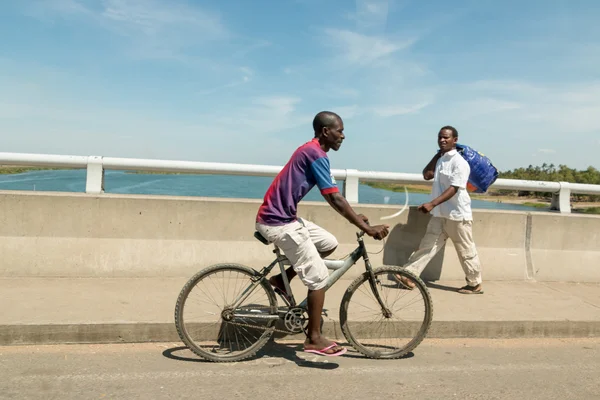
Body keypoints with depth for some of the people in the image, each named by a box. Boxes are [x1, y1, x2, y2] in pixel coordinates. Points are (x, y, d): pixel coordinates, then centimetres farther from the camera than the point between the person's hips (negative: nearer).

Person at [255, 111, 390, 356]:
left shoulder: (310, 151, 14)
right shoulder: (316, 154, -17)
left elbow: (331, 198, 20)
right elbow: (335, 199, -23)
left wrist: (355, 218, 19)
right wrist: (366, 228, -23)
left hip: (283, 217, 10)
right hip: (279, 222, -10)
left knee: (329, 243, 15)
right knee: (319, 278, -2)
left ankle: (282, 279, 18)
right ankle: (314, 339, 10)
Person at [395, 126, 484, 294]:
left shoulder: (459, 162, -15)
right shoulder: (440, 160, 11)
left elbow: (454, 189, -23)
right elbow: (426, 175, 6)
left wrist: (432, 204, -32)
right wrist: (438, 154, 5)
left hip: (457, 214, -7)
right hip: (440, 214, 7)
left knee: (466, 251, 6)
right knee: (427, 245, 3)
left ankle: (475, 284, 20)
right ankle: (409, 276, 1)